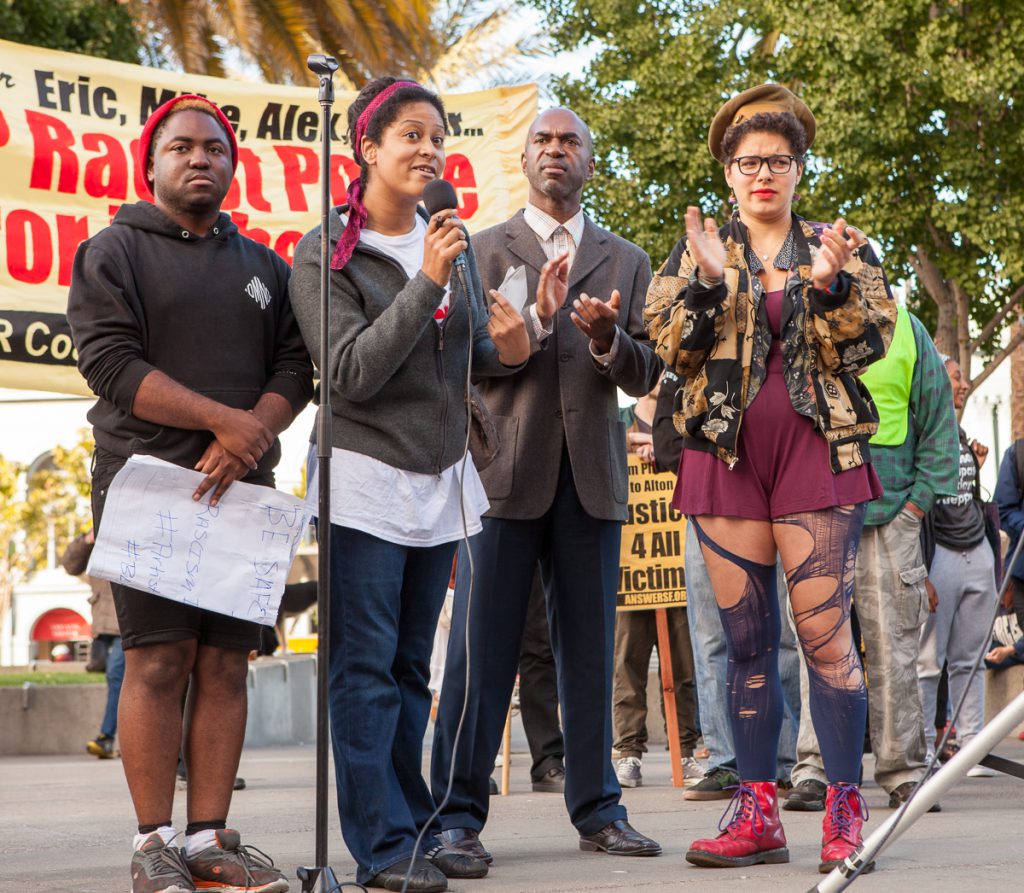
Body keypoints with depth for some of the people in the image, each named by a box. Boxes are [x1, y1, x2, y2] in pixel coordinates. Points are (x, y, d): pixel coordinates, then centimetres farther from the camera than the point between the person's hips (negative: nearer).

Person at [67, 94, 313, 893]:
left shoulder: (264, 267, 18)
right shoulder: (115, 252, 4)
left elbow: (296, 367, 10)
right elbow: (110, 362, -8)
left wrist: (248, 439, -10)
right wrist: (225, 420, -15)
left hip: (241, 488, 4)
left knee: (227, 664, 1)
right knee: (157, 662, -8)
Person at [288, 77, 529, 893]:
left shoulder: (451, 241, 11)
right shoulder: (325, 253, -7)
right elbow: (352, 373, -17)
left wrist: (506, 351, -5)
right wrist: (426, 282, -22)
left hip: (441, 480, 6)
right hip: (367, 480, -6)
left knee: (411, 669, 11)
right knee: (367, 668, -6)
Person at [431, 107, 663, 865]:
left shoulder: (627, 262, 15)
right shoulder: (485, 250, 9)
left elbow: (645, 376, 7)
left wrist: (608, 339, -14)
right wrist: (537, 320, -18)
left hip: (593, 475, 3)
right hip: (506, 468, -2)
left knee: (590, 648, 5)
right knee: (484, 647, -4)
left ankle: (598, 810, 11)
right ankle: (458, 812, 0)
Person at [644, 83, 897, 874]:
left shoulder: (841, 247, 10)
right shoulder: (699, 250, 12)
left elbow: (869, 342, 1)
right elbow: (671, 346, 1)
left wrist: (829, 284, -15)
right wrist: (707, 282, -14)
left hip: (817, 452, -2)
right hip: (726, 455, 2)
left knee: (826, 632, -8)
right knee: (747, 638, 4)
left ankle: (845, 812, -4)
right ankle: (757, 814, 9)